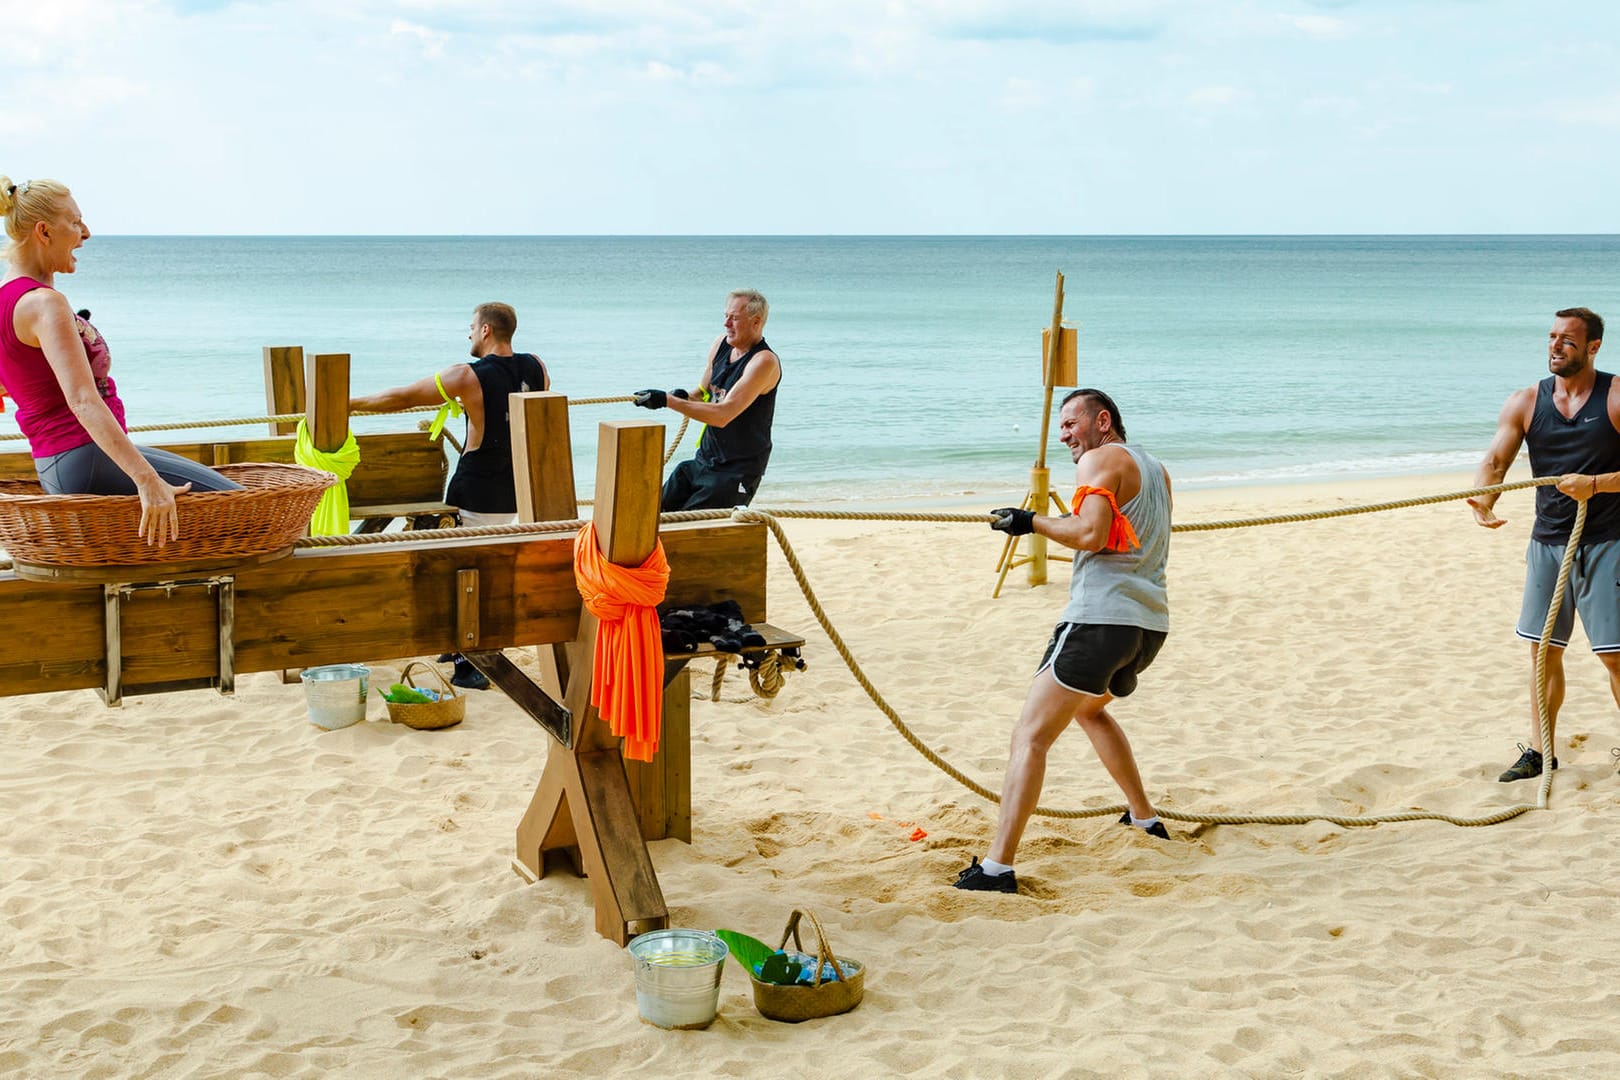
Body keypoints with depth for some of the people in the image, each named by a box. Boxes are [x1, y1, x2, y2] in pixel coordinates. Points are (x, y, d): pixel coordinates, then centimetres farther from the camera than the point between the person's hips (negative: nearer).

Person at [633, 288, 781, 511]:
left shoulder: (764, 362, -20)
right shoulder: (721, 345, 5)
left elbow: (723, 415, -29)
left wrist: (668, 401, -30)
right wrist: (683, 398, -7)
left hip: (737, 472, -8)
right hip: (703, 461, 8)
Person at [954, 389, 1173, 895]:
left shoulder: (1101, 460, -4)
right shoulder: (1156, 470, 21)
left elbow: (1091, 534, -18)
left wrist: (1032, 522, -7)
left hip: (1100, 617, -9)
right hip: (1151, 624, 9)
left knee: (1030, 737, -10)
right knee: (1089, 707, 35)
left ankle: (998, 866, -19)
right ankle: (1145, 819, 36)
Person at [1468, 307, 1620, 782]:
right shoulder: (1525, 403, 4)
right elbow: (1494, 461, -5)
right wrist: (1482, 498, -25)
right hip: (1548, 541, 4)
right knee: (1544, 648, 9)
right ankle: (1539, 751, 18)